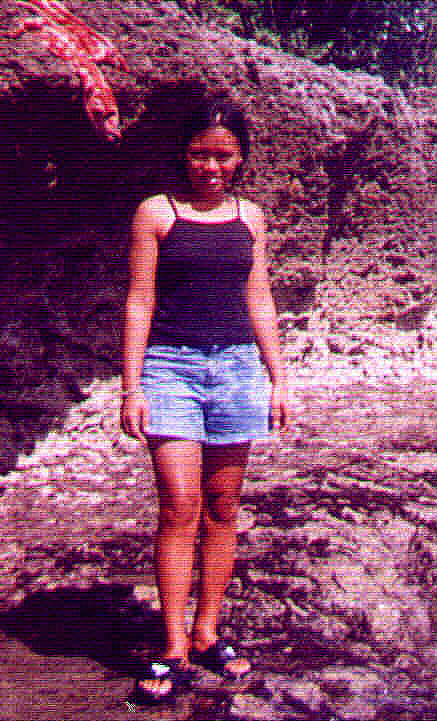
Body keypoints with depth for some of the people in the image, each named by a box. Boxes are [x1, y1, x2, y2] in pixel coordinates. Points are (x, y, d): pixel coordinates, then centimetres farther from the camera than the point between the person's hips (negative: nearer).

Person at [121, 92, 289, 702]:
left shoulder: (249, 216, 12)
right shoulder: (156, 212, 2)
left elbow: (259, 298, 15)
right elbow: (139, 299, -1)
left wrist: (278, 377, 12)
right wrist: (132, 387, -6)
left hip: (238, 364, 4)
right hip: (170, 363, -3)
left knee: (223, 507, 6)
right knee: (180, 506, -9)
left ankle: (207, 633, 17)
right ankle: (174, 650, -2)